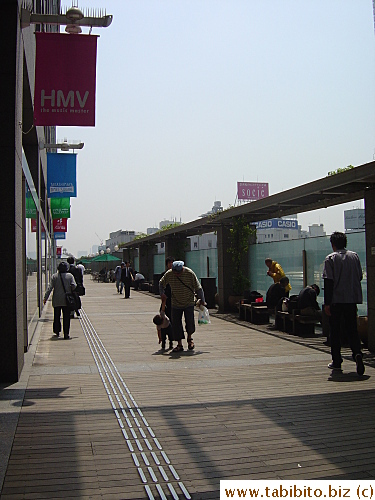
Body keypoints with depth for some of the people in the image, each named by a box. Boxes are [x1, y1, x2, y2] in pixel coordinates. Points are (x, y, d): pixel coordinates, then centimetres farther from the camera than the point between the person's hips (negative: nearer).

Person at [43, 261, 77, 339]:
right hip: (66, 300, -1)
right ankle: (66, 334, -2)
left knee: (56, 316, 17)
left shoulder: (54, 276, -1)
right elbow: (74, 286, -7)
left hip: (56, 300, 1)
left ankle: (57, 331, 26)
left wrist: (45, 298, -4)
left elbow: (50, 287, -5)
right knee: (66, 317, 2)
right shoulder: (70, 276, -1)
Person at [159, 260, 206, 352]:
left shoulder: (190, 273, -15)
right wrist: (162, 294, -4)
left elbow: (198, 288, -5)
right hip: (176, 304, 2)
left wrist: (202, 300, -1)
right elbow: (161, 283, 10)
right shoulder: (169, 274, -10)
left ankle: (189, 338, 25)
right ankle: (179, 344, 11)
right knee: (176, 323, -1)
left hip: (189, 303, -2)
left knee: (190, 322, -5)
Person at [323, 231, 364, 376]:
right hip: (352, 299, 3)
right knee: (352, 329, 8)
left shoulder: (331, 258, -6)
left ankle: (336, 361, 13)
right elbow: (359, 277, 11)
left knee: (335, 331, 8)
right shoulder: (354, 256, 6)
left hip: (336, 300, -3)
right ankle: (357, 353, -17)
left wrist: (327, 303, -9)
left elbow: (328, 281, -11)